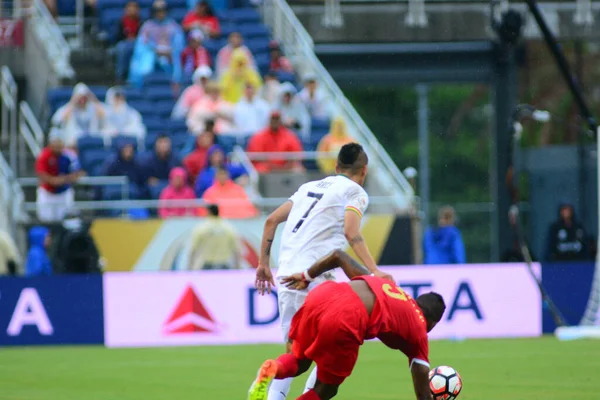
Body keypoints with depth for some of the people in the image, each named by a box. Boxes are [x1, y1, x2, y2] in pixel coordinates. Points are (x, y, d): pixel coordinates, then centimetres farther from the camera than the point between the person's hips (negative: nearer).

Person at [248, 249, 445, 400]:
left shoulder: (382, 282, 37)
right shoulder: (419, 331, 24)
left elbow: (338, 255, 31)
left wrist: (307, 276, 41)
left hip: (321, 294, 5)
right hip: (345, 319, -5)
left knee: (298, 361, 29)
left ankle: (272, 369, -5)